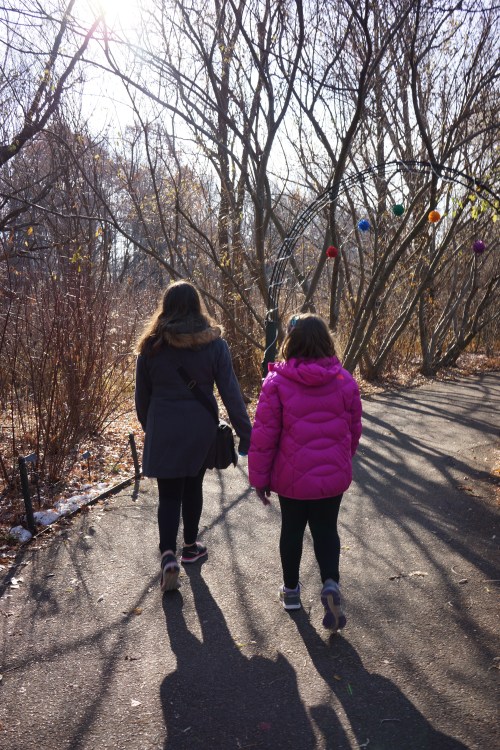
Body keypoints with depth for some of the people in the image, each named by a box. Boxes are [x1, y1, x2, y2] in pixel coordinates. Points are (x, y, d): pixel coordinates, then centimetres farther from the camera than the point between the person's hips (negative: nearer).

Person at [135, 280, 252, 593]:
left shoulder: (151, 345, -5)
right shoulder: (214, 343, -7)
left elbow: (142, 395, 4)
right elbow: (230, 392, -8)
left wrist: (148, 427, 20)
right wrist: (246, 435, -4)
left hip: (163, 433, -1)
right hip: (201, 430, 1)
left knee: (169, 494, 7)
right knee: (193, 487, 19)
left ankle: (168, 554, -10)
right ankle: (191, 546, 34)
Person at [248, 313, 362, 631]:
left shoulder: (277, 382, -14)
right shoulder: (345, 381, -6)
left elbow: (264, 435, -12)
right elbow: (354, 429, 4)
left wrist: (259, 477, -1)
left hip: (291, 476, -1)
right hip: (333, 475, 1)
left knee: (292, 530, 18)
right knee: (326, 530, 17)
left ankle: (291, 589, 33)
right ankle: (331, 583, -4)